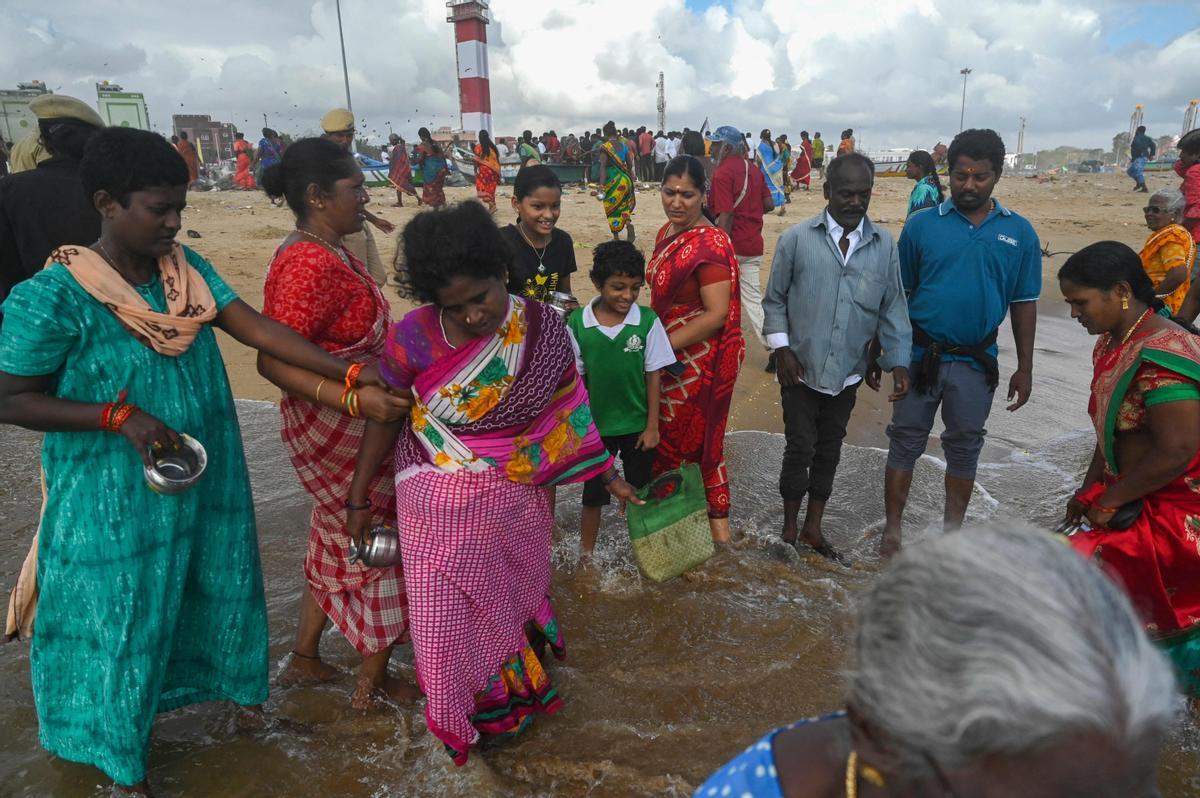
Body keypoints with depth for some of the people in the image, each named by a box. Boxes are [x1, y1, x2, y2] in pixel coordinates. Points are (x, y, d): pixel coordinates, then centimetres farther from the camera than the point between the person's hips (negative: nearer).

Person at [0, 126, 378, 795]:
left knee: (211, 583, 23)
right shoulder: (54, 297, -19)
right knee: (124, 612, 13)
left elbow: (257, 328, -11)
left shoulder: (188, 267, -4)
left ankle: (224, 678, 53)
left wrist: (349, 374, -21)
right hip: (116, 496, -5)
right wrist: (118, 416, -26)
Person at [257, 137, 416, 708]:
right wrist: (354, 397, -38)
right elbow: (272, 361, -28)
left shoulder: (328, 251, 7)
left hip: (344, 423, 10)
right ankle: (374, 675, 27)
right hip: (339, 432, -10)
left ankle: (305, 657, 40)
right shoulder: (311, 265, -24)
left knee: (337, 543, 22)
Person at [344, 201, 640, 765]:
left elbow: (569, 412, 0)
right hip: (440, 506, -1)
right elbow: (384, 420, -5)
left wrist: (611, 478, 3)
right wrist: (358, 500, 1)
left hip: (515, 503, 2)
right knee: (446, 614, 10)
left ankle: (516, 689, 49)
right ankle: (462, 719, 37)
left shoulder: (543, 330, -11)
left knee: (513, 599, 21)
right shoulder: (415, 336, -17)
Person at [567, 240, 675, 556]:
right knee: (593, 495, 14)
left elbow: (653, 375, -6)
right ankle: (586, 556, 32)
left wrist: (652, 425, -4)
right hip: (595, 426, 0)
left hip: (637, 425, 0)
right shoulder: (577, 323, -12)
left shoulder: (647, 320, -12)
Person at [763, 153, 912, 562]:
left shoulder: (885, 245, -1)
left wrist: (898, 361, -6)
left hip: (848, 373, 3)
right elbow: (775, 299, -1)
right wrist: (782, 349, -8)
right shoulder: (797, 239, -8)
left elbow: (893, 308, 2)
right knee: (800, 450, 5)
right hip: (801, 369, -3)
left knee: (829, 452, 15)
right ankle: (789, 529, 25)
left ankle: (813, 528, 32)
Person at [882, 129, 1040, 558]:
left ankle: (952, 533, 29)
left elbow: (1024, 303, 5)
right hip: (920, 355, -1)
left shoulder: (1019, 232, 0)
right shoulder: (922, 225, -4)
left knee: (964, 447, 13)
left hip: (976, 361, 2)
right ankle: (892, 530, 18)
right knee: (906, 441, 6)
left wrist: (1025, 367, 4)